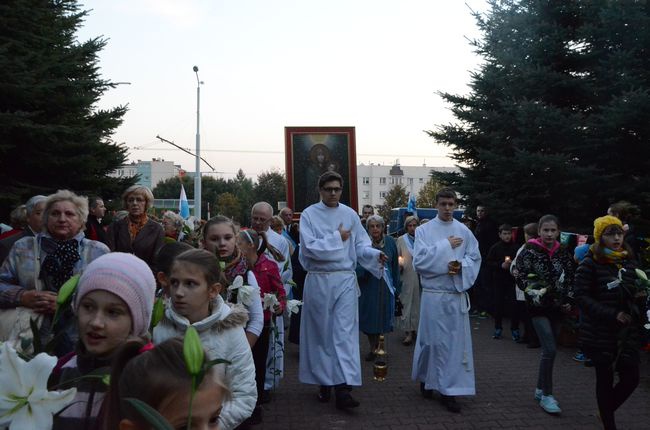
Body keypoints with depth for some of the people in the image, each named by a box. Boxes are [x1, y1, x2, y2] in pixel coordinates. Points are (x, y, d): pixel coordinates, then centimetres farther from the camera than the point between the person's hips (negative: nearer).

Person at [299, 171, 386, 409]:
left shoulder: (350, 214, 6)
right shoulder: (309, 214, -1)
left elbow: (361, 245, 4)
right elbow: (309, 247, -12)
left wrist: (376, 255, -15)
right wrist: (337, 238, -11)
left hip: (345, 279, 1)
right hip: (318, 280, -1)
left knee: (344, 332, -6)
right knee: (321, 332, 9)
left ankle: (343, 388, -6)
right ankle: (324, 381, 23)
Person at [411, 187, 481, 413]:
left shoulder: (464, 231, 6)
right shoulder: (424, 230, -1)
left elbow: (475, 257, 7)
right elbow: (419, 261, -9)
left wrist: (461, 266, -13)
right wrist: (445, 246, -13)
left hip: (457, 294, 2)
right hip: (433, 294, -2)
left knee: (456, 342, 3)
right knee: (432, 339, 6)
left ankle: (448, 390, 15)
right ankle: (426, 378, 31)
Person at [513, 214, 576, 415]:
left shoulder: (563, 253, 5)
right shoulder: (530, 251, -8)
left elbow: (570, 280, 12)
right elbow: (520, 277, -7)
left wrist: (569, 300, 2)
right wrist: (532, 290, -20)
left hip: (557, 307, 5)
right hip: (538, 306, -5)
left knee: (548, 349, 11)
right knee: (550, 349, -11)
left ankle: (540, 389, 26)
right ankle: (547, 395, 1)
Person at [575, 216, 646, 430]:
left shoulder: (629, 262, 6)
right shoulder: (590, 264, -10)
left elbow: (639, 294, 14)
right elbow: (582, 297, -13)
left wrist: (639, 323, 1)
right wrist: (612, 315, -19)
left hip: (627, 332, 5)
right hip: (601, 333, -4)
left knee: (631, 378, 5)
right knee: (605, 378, 7)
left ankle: (606, 410, 31)